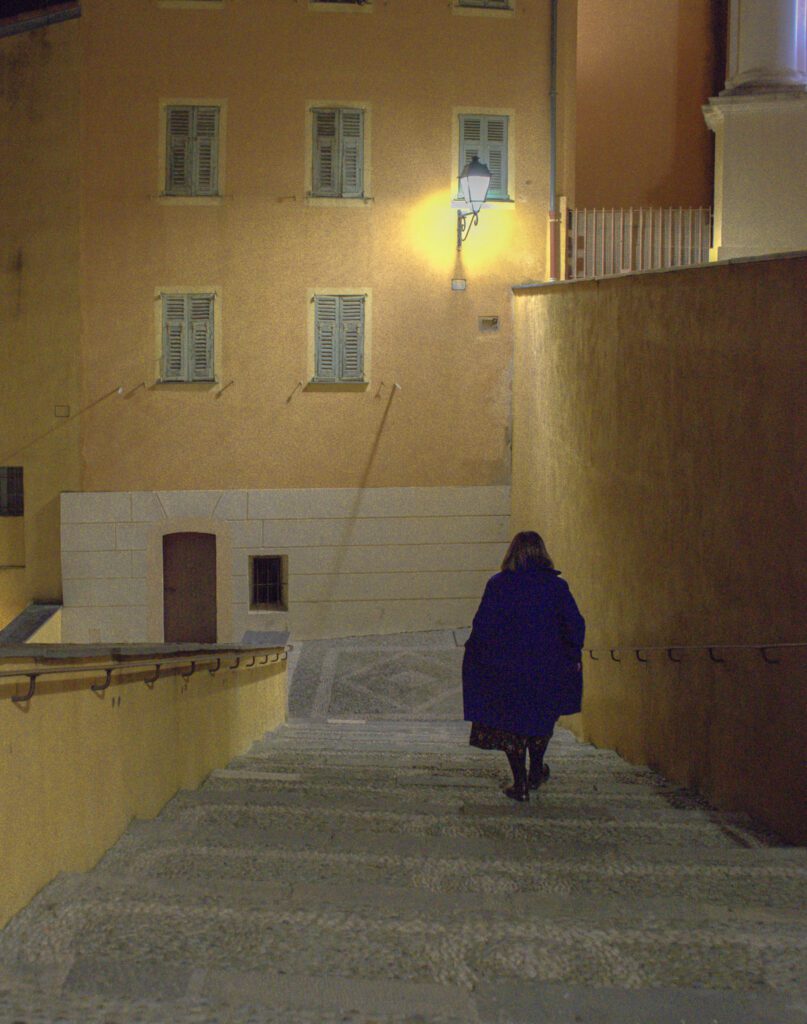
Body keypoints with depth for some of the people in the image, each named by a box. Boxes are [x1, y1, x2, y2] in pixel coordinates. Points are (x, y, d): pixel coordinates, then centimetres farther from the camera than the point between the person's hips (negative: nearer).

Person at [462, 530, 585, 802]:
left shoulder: (497, 585, -9)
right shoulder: (556, 585, -5)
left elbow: (482, 626, -9)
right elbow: (576, 624, -3)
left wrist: (478, 657, 3)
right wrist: (572, 657, 8)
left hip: (505, 669, -2)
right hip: (547, 666, 2)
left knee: (510, 725, 11)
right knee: (542, 718, 23)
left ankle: (520, 784, 13)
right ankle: (536, 772, 35)